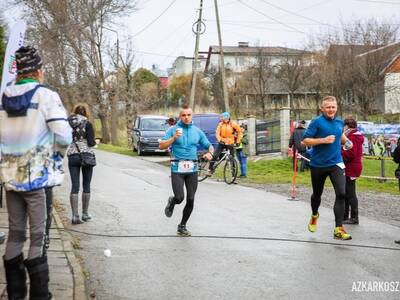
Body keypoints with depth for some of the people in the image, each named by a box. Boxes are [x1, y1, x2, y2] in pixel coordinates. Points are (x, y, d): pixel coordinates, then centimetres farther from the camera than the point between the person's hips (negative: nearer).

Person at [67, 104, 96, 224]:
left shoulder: (68, 123, 3)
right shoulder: (87, 124, -6)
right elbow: (91, 142, -12)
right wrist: (95, 142, 10)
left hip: (72, 156, 2)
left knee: (75, 186, 2)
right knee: (86, 186, 10)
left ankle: (75, 215, -4)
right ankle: (85, 214, 15)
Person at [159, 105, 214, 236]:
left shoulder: (197, 131, 10)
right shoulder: (173, 129, 0)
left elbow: (209, 145, 15)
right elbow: (161, 146, -6)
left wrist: (209, 153, -8)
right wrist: (174, 138, -20)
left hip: (192, 169, 3)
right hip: (177, 169, -3)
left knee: (190, 200, 1)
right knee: (179, 198, -14)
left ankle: (182, 226, 20)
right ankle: (171, 202, 25)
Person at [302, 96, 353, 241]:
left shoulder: (340, 122, 6)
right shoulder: (317, 122, -10)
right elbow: (306, 140, -13)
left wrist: (346, 140, 7)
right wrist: (323, 140, -23)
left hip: (336, 164, 3)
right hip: (318, 165, -2)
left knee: (341, 193, -14)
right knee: (317, 193, 16)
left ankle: (339, 229, -11)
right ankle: (314, 215, 48)